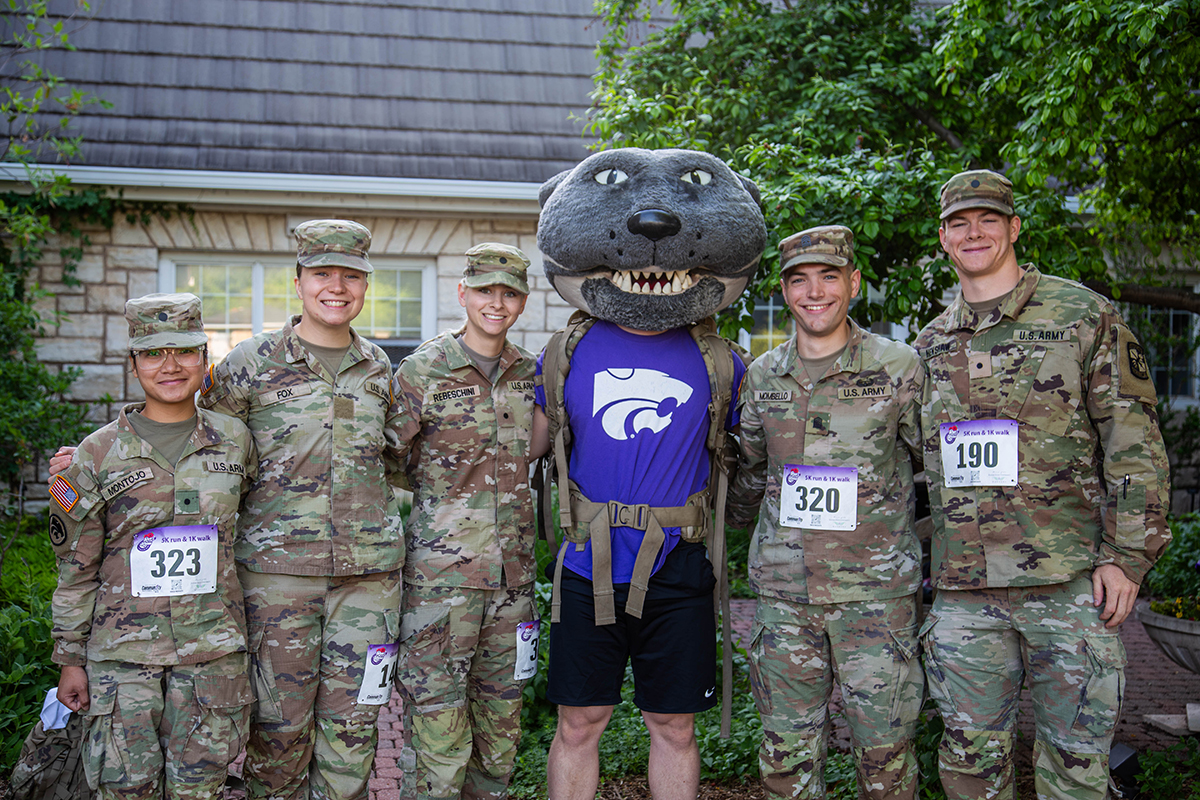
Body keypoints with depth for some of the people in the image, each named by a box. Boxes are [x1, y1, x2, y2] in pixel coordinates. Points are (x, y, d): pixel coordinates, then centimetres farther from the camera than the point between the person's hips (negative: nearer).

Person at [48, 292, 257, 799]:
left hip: (213, 650, 2)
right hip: (122, 652, -1)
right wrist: (70, 659, 3)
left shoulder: (234, 440, 3)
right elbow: (76, 568, 2)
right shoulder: (99, 454, -2)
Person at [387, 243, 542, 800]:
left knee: (500, 715, 13)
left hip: (512, 569, 5)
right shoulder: (422, 371, -5)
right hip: (441, 568, -4)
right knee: (436, 715, -2)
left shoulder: (530, 373, 8)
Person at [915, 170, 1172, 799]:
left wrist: (1127, 554, -8)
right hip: (963, 590, 4)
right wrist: (923, 561, 15)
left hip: (1069, 581, -3)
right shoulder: (930, 345, 13)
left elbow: (1134, 441, -1)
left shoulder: (1082, 315, 2)